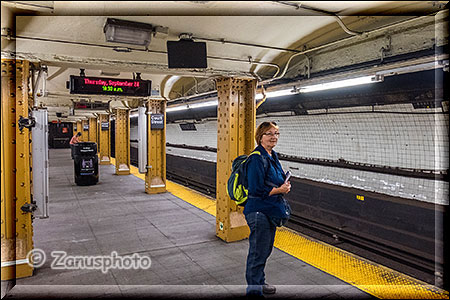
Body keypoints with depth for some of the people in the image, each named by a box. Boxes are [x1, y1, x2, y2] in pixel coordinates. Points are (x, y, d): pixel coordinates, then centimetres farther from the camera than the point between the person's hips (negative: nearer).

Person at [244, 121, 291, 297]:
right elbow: (257, 189, -21)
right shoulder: (257, 158, -17)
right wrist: (280, 190, -14)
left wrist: (284, 186, 3)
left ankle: (260, 283, 39)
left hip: (271, 211, 10)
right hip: (259, 211, -10)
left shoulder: (273, 156, 12)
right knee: (258, 253, 0)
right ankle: (254, 290, 14)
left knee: (265, 250, 21)